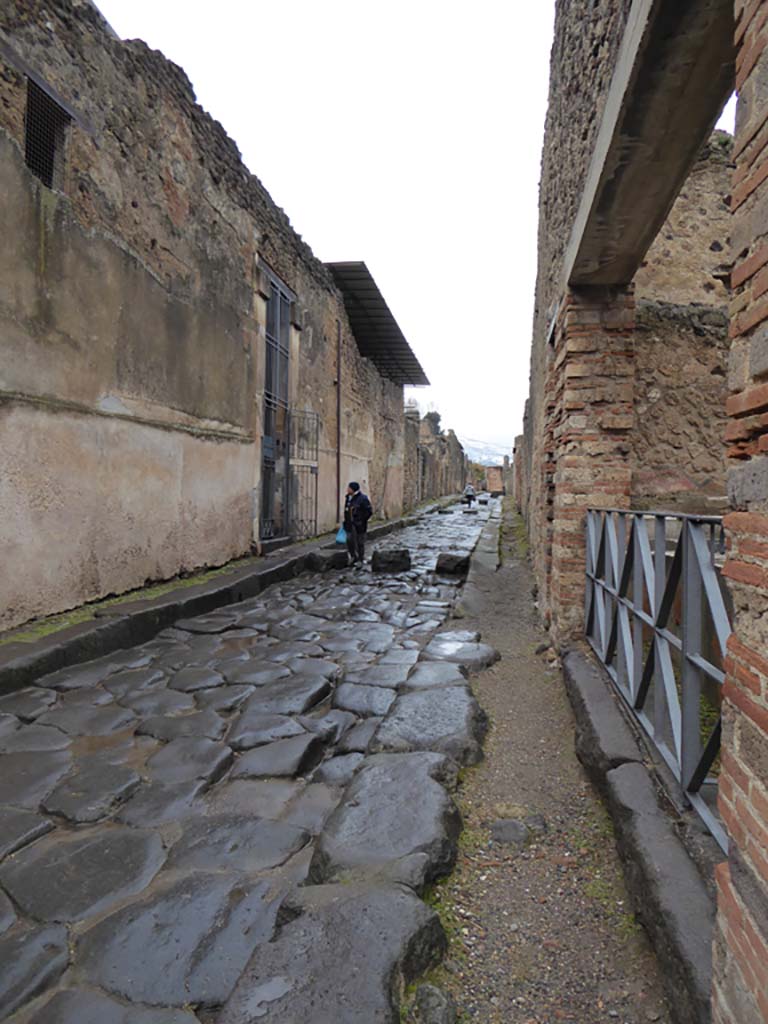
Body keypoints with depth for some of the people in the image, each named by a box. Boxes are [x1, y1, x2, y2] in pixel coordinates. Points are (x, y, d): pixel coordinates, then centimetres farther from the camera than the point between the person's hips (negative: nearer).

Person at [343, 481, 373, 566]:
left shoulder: (362, 498, -14)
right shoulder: (348, 497, 8)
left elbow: (369, 511, -13)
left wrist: (362, 520, -12)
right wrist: (346, 521, 13)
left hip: (359, 525, -6)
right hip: (350, 525, 6)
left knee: (360, 542, 4)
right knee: (349, 541, 8)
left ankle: (360, 560, 16)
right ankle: (353, 558, 27)